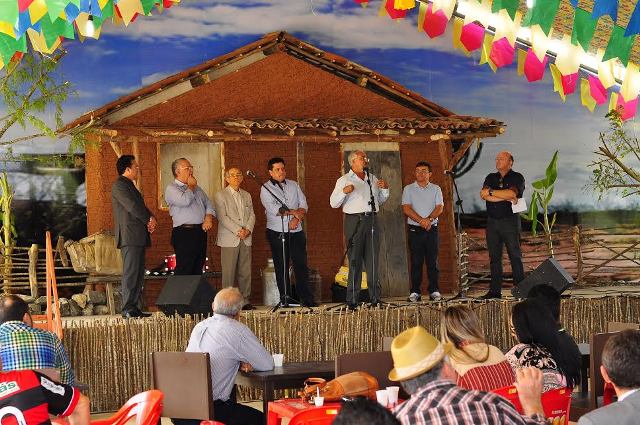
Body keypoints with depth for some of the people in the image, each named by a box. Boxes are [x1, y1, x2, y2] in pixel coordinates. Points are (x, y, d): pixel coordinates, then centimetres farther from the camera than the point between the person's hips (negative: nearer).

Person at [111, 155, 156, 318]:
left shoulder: (128, 185, 23)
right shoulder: (119, 185, -9)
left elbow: (140, 206, 22)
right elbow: (132, 206, -17)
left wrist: (150, 219, 3)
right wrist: (149, 219, -6)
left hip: (138, 237, 10)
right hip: (130, 237, -10)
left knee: (138, 274, 9)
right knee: (130, 273, -10)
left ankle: (135, 308, 12)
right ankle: (128, 310, -9)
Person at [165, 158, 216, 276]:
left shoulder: (197, 188, 21)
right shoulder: (171, 189, -3)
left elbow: (208, 204, 19)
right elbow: (185, 200, -21)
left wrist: (209, 217, -1)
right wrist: (191, 186, -3)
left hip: (201, 232, 7)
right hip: (184, 234, -7)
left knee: (198, 270, 8)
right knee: (184, 272, -10)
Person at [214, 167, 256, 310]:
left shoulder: (246, 195, 18)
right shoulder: (220, 195, 1)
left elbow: (252, 215, 13)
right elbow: (222, 217, -8)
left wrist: (248, 230, -6)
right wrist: (238, 230, -15)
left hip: (246, 239, 5)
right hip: (229, 239, -5)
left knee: (245, 272, 4)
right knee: (229, 272, -5)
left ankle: (245, 300, 9)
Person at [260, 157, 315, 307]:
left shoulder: (293, 185, 15)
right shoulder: (265, 189, 0)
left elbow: (304, 205, 8)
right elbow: (274, 210, -13)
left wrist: (296, 219, -10)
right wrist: (296, 213, -10)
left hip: (296, 232, 3)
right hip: (277, 233, -3)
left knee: (301, 265, -2)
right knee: (281, 267, 0)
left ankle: (307, 298, -1)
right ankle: (285, 299, 5)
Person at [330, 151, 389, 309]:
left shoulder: (373, 179, 19)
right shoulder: (344, 180, 5)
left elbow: (380, 200, 28)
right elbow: (333, 203, -1)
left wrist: (385, 189, 9)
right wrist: (344, 191, -18)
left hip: (372, 220, 4)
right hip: (354, 220, -4)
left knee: (373, 260, 4)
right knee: (355, 260, -6)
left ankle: (375, 297, 7)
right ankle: (352, 299, -3)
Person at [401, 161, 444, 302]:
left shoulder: (436, 189, 11)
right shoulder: (408, 189, 6)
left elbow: (439, 207, -1)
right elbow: (406, 208, -5)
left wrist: (429, 219, -18)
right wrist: (421, 220, -16)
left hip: (432, 229, 1)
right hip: (415, 229, -1)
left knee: (433, 261, 1)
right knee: (416, 262, -2)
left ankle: (434, 291, 5)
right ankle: (415, 292, 0)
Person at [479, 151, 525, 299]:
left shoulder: (517, 178, 3)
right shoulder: (491, 178, 16)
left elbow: (512, 193, -16)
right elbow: (483, 195, -2)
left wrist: (491, 192, -6)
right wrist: (506, 198, -11)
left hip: (510, 220, -4)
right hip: (492, 221, 4)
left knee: (515, 256, -6)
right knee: (494, 257, 4)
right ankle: (495, 291, 6)